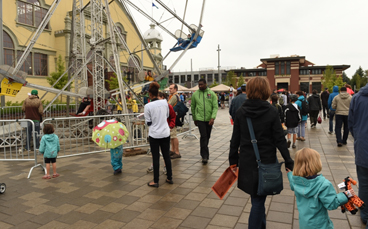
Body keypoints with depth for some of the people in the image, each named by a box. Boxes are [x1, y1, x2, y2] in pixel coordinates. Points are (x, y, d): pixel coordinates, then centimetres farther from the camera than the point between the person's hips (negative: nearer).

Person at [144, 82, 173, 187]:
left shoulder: (148, 106, -14)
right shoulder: (165, 102, -3)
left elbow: (148, 122, -7)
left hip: (154, 134, -3)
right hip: (165, 133, 4)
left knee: (155, 158, 5)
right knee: (167, 156, 14)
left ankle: (155, 181, 14)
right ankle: (169, 178, 25)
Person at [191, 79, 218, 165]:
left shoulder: (212, 93, 0)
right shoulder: (195, 94, 2)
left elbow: (215, 107, -5)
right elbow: (193, 107, 11)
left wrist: (213, 117, -17)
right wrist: (194, 119, 13)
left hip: (209, 119, 2)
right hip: (200, 118, -1)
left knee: (207, 137, 12)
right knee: (203, 136, -12)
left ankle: (204, 153, 31)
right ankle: (205, 156, -8)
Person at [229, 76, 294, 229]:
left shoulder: (240, 112, -5)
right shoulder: (271, 112, -11)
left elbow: (235, 140, -1)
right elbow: (280, 140, -10)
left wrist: (233, 160, 8)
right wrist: (289, 162, -1)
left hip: (247, 162, 3)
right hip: (266, 161, -3)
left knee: (257, 198, 23)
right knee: (258, 200, 7)